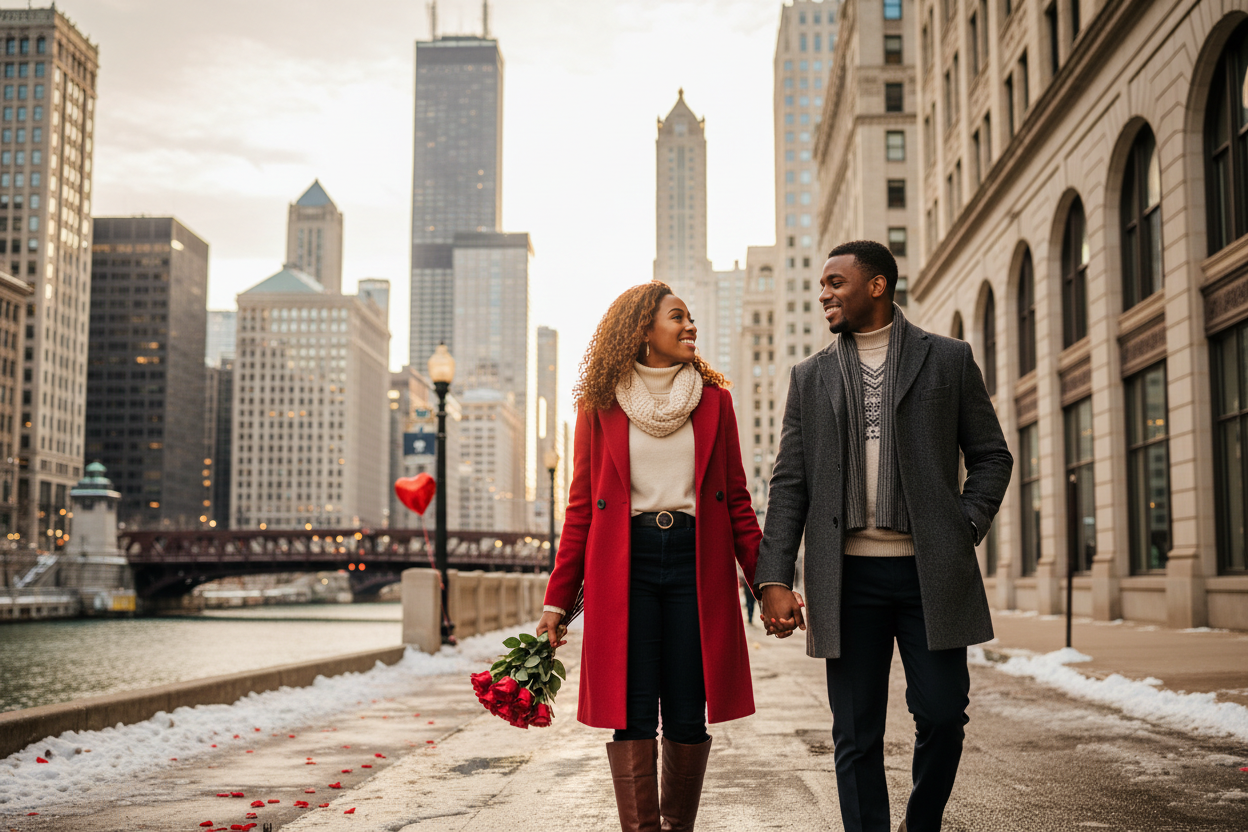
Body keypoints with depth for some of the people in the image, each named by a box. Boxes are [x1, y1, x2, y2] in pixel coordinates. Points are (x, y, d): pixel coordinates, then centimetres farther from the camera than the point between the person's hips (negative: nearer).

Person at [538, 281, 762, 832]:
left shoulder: (713, 399, 11)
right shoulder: (601, 404, 7)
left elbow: (736, 499, 10)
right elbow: (581, 504, 6)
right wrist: (557, 599, 1)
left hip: (696, 560, 1)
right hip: (624, 562, -1)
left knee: (687, 718, 2)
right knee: (633, 716, -3)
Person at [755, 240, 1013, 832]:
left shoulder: (948, 359, 8)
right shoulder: (810, 376, 12)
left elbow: (991, 455, 10)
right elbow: (789, 484, 8)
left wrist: (965, 530, -4)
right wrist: (774, 580, -1)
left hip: (930, 571, -1)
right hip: (848, 576, 1)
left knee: (942, 714, 0)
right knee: (857, 735, 3)